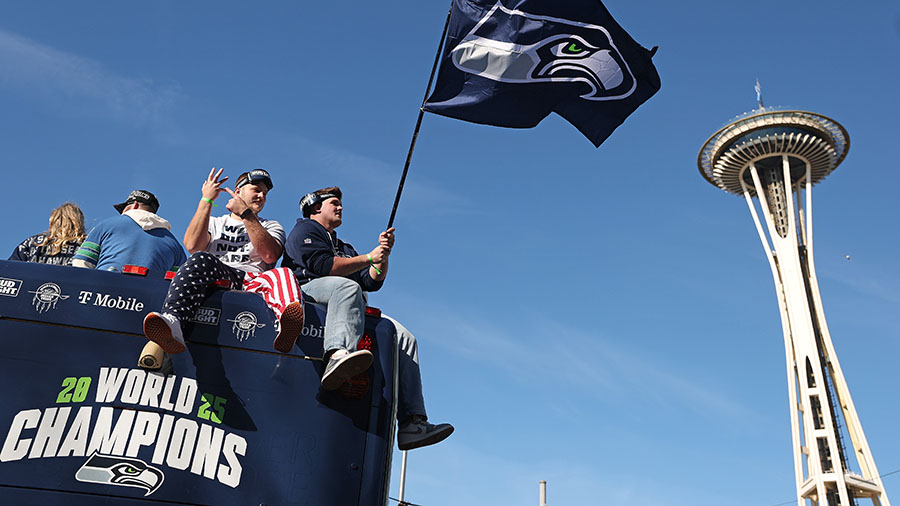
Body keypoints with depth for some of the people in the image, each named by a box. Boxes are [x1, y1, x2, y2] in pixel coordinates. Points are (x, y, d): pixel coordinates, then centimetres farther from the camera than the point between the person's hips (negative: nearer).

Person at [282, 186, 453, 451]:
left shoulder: (345, 248, 39)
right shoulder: (305, 230, 17)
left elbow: (372, 282, 26)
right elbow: (322, 266, -4)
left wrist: (384, 254, 10)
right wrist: (368, 257, 0)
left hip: (353, 310, 7)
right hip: (307, 293, -7)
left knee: (404, 337, -9)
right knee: (346, 286, -39)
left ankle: (412, 423, -22)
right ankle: (337, 355, -68)